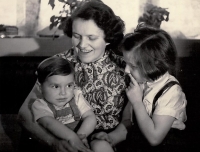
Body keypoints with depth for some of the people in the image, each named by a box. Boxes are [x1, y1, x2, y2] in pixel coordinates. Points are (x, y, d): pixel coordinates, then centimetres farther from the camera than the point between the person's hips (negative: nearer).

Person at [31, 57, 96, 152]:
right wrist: (72, 137, -39)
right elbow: (50, 123, -25)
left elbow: (90, 117, -4)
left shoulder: (76, 97, 4)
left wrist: (81, 135, -22)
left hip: (79, 142, 4)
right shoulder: (40, 105, -8)